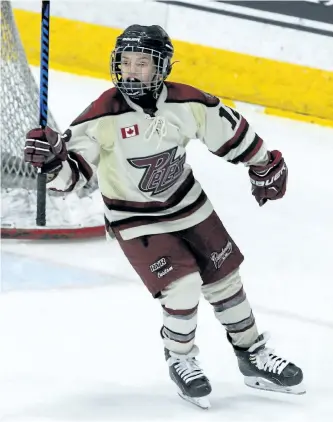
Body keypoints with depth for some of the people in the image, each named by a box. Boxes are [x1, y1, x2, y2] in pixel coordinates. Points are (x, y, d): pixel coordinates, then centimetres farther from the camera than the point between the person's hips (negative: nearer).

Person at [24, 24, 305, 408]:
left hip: (187, 204, 4)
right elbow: (71, 173, -23)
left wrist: (264, 167, 12)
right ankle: (180, 361, 8)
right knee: (183, 287, -17)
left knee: (224, 279, 11)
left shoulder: (189, 104, -17)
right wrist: (51, 158, -45)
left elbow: (230, 131, 0)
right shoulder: (102, 117, -25)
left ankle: (252, 356, 30)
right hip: (134, 219, -4)